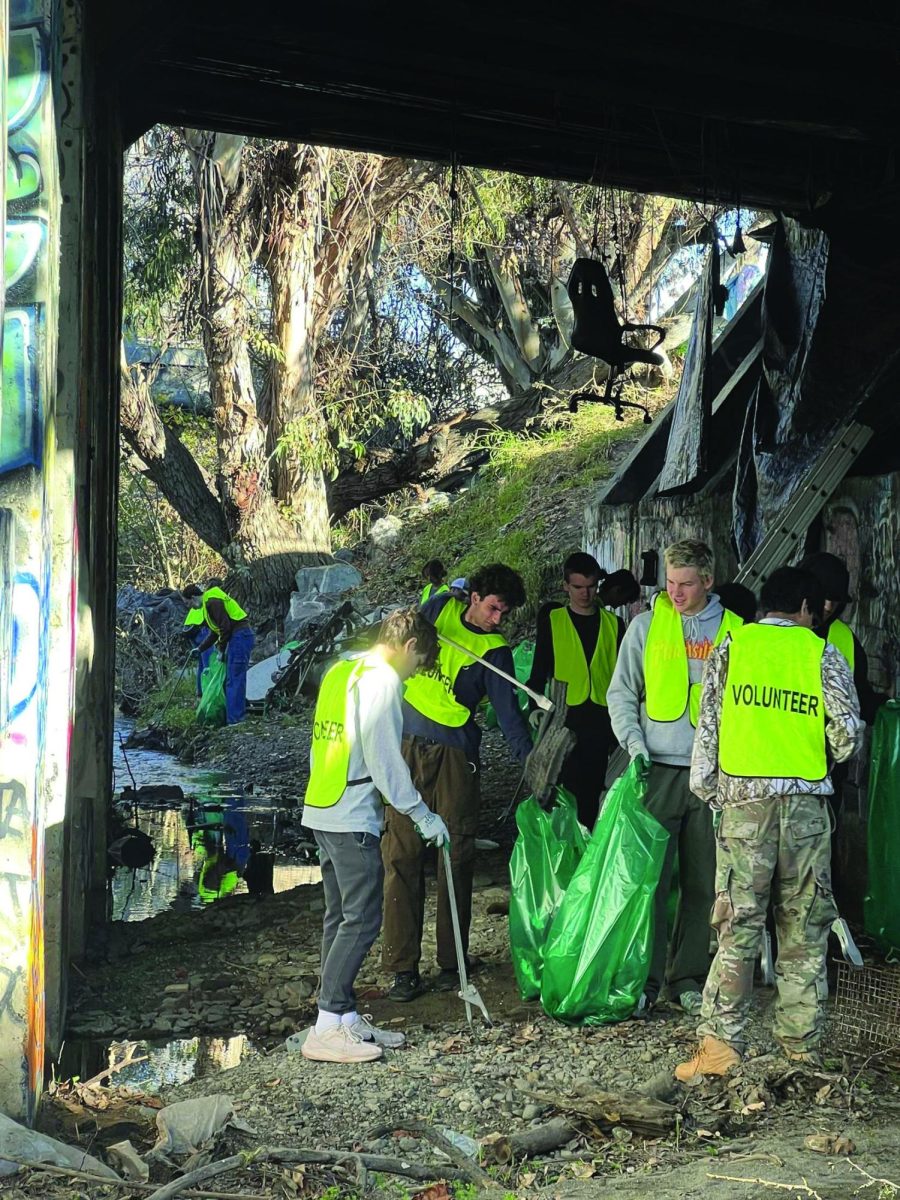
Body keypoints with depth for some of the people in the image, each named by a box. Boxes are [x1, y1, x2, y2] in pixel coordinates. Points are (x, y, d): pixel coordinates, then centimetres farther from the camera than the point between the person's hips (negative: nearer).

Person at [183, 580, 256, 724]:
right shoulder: (208, 602, 22)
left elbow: (225, 626, -18)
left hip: (239, 637, -10)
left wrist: (221, 649, -7)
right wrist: (200, 649, 32)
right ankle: (239, 714, 21)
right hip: (241, 636, 10)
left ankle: (234, 719, -11)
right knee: (236, 678, 15)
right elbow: (215, 632, 30)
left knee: (234, 679, -10)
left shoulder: (212, 602, -11)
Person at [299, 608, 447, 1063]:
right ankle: (327, 1028, -7)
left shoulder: (340, 671, 15)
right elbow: (384, 758, -17)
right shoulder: (384, 680, -12)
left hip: (321, 811, 9)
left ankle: (344, 1017, 17)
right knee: (362, 920, -6)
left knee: (340, 917, 13)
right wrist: (422, 815, -10)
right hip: (353, 819, -9)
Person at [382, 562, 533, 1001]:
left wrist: (530, 762, -19)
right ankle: (402, 966, 0)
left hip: (455, 756, -1)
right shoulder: (440, 609, 5)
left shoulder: (494, 651, -2)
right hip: (406, 748, 2)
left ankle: (451, 963, 13)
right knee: (401, 856, -3)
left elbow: (508, 712, -8)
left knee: (455, 858, 1)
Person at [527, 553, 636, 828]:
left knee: (591, 792, 7)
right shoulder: (552, 620, 4)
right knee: (567, 790, -2)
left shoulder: (613, 623, 10)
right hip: (564, 716, -2)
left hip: (602, 718, 2)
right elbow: (539, 670, 4)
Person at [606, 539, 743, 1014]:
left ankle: (688, 977, 16)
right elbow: (621, 693, 8)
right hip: (659, 769, -1)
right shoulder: (647, 625, 5)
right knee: (650, 876, -3)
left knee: (703, 881, 5)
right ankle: (645, 978, 3)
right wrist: (634, 742, -6)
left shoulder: (733, 630, 6)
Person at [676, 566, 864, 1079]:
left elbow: (709, 724, 4)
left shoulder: (732, 646, 7)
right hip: (805, 802, 0)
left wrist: (706, 789, 12)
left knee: (739, 925, 1)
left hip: (743, 799, 0)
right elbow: (849, 736, 1)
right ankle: (803, 1049, 12)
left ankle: (721, 1043, -4)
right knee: (805, 930, 8)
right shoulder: (823, 654, 4)